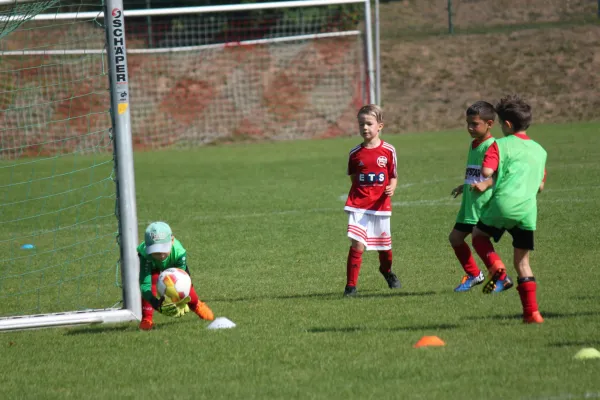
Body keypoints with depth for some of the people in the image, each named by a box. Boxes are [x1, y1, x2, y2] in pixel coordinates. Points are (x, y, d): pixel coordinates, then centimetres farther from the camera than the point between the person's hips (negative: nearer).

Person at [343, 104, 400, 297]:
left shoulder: (388, 151, -2)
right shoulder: (355, 153, 1)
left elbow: (393, 176, 4)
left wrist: (391, 188, -14)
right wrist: (360, 191, 7)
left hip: (380, 206, 1)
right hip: (358, 205, -1)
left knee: (384, 245, 14)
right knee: (357, 245, -15)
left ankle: (387, 271, 46)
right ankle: (351, 285, -9)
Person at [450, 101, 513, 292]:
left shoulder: (491, 146, -15)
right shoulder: (473, 145, 14)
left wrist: (486, 184, -37)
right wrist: (464, 186, 33)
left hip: (484, 201, -9)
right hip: (469, 203, 9)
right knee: (455, 237, 11)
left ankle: (502, 278, 1)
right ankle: (474, 274, 26)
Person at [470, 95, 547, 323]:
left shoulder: (501, 145, 2)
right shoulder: (540, 151, 20)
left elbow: (486, 171, -12)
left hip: (503, 203, -4)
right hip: (528, 210, 4)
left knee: (478, 235, 23)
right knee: (522, 261, 12)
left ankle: (494, 264, -7)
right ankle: (531, 312, 3)